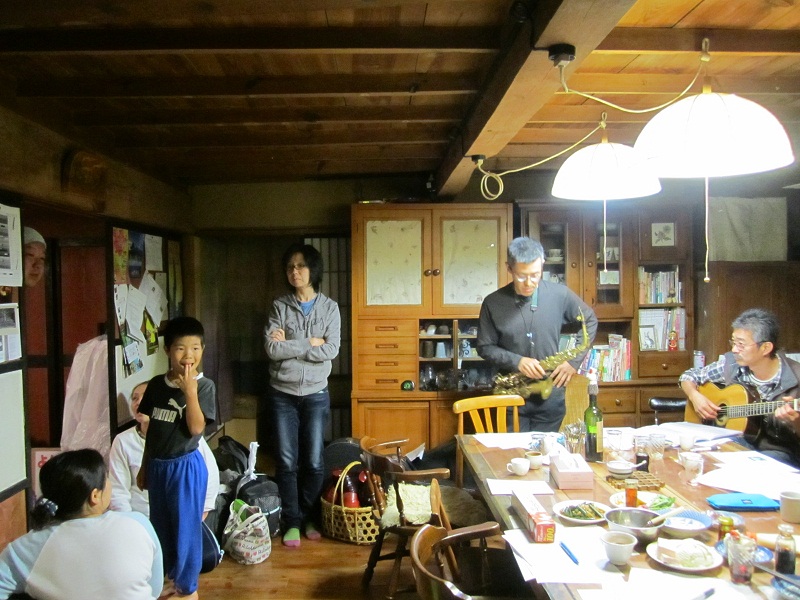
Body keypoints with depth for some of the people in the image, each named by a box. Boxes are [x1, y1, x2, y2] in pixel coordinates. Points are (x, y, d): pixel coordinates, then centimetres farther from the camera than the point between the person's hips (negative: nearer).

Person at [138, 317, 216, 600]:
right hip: (157, 465, 5)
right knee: (160, 525, 19)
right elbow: (152, 429, 9)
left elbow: (196, 428, -21)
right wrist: (144, 467, 12)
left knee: (186, 527, 7)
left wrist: (189, 391, -28)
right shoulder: (156, 384, 1)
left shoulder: (204, 386, -14)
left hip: (186, 466, -5)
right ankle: (169, 576, 39)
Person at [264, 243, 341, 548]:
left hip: (315, 394, 0)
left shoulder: (329, 307, -1)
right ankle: (292, 522, 20)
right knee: (287, 462, 5)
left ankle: (310, 517, 26)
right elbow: (272, 349, -14)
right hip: (282, 394, 0)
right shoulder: (279, 306, -2)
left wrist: (289, 344, -13)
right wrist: (310, 343, -13)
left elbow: (331, 350, -13)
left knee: (314, 462, 7)